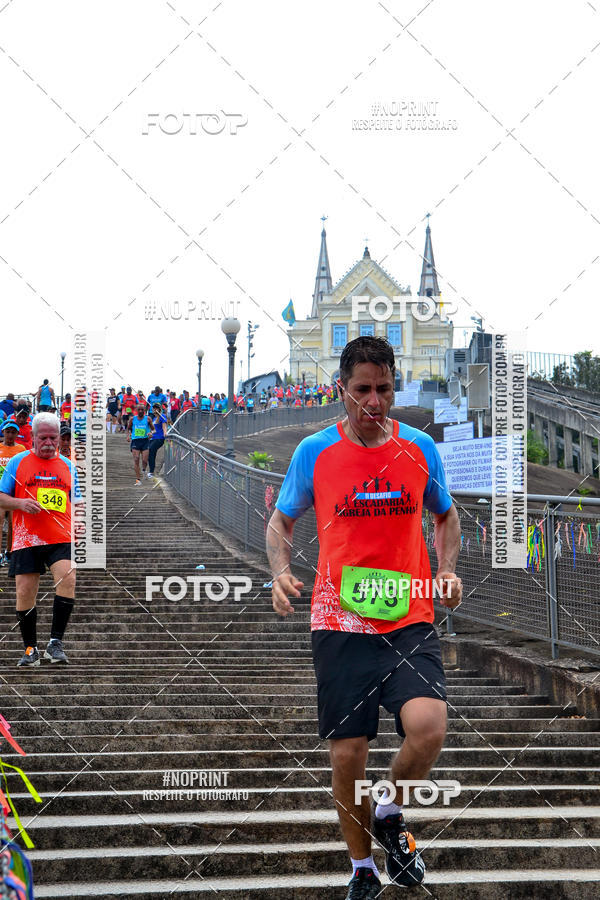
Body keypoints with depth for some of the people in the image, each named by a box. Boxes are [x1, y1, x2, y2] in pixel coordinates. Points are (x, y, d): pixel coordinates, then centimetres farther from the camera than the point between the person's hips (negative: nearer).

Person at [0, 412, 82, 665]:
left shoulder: (68, 466, 13)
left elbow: (76, 502, 21)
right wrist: (21, 503, -13)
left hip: (61, 539, 1)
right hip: (25, 539, -1)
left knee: (68, 578, -22)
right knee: (24, 592, -2)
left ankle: (55, 642, -13)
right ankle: (30, 648, 15)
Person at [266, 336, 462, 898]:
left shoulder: (420, 448, 4)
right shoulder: (314, 452, 1)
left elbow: (445, 515, 20)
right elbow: (281, 520, 13)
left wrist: (447, 570, 3)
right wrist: (280, 571, -7)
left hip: (409, 620, 0)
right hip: (339, 622, 0)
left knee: (428, 727, -23)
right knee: (347, 755, 2)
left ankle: (389, 816, 8)